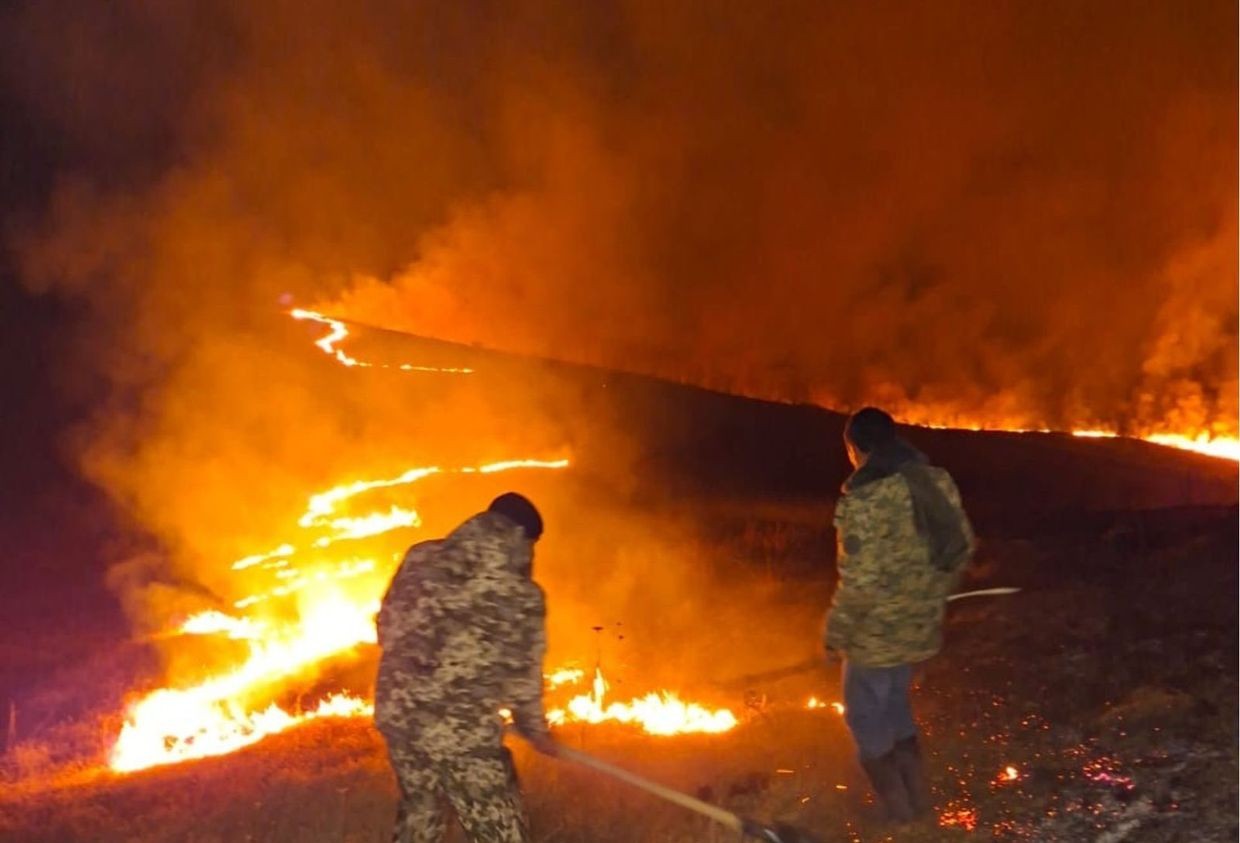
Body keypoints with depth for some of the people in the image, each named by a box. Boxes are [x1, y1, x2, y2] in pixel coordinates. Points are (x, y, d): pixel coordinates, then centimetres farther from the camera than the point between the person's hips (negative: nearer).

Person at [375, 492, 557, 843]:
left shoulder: (420, 558, 2)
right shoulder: (520, 595, -12)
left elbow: (387, 627, 11)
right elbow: (522, 677, -4)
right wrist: (536, 730, 15)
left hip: (398, 714, 6)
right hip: (461, 731, -6)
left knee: (418, 814, 26)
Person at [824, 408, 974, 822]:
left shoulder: (864, 498, -25)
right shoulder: (937, 481, -2)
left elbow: (859, 581, -26)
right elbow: (963, 547, 7)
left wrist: (835, 635, -12)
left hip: (877, 633, -7)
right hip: (921, 626, 7)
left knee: (867, 720, 15)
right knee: (895, 706, 27)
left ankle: (896, 812, 26)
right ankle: (916, 796, 38)